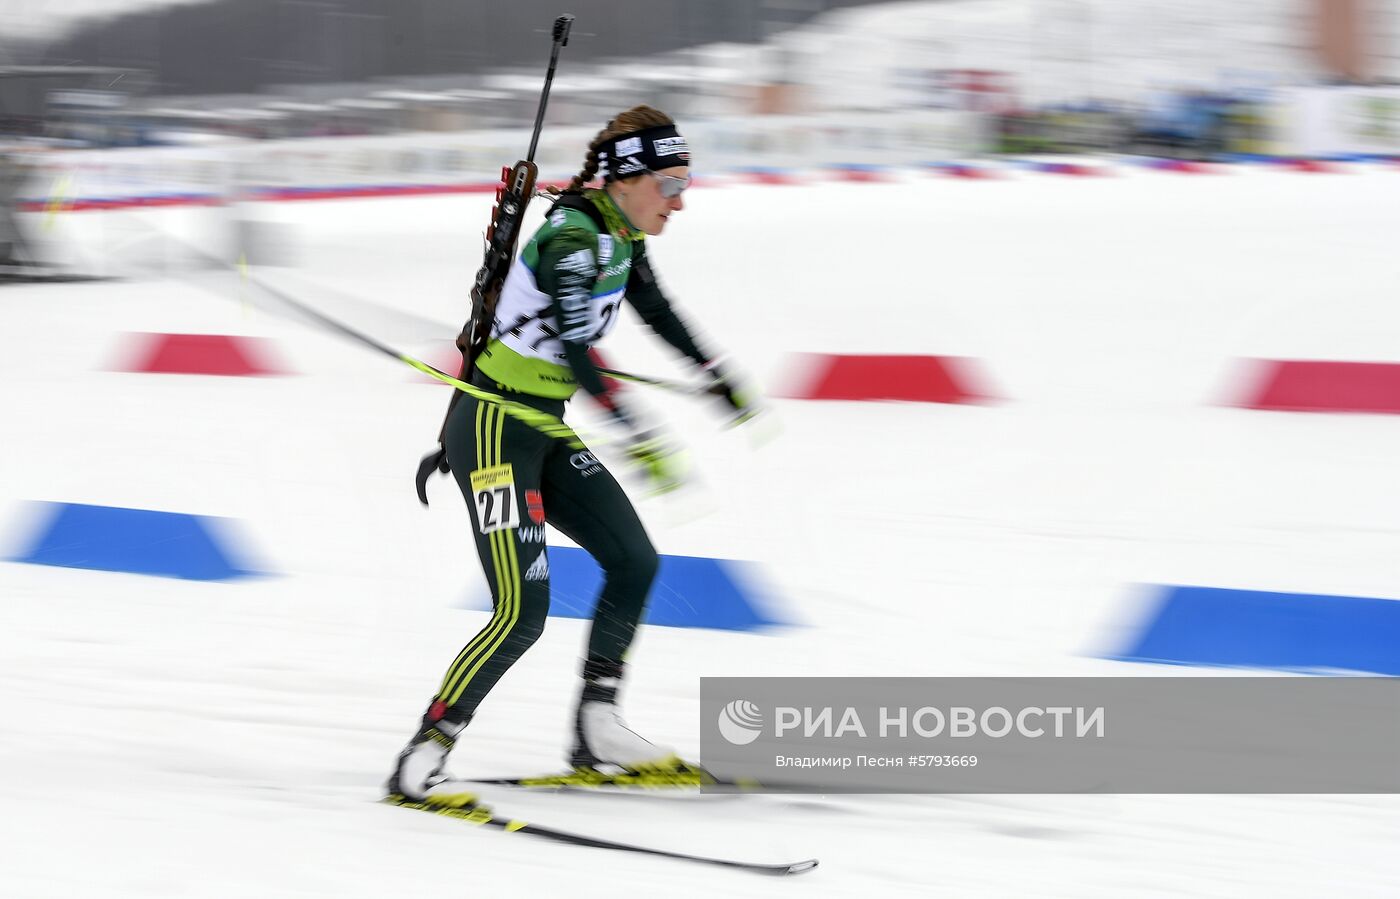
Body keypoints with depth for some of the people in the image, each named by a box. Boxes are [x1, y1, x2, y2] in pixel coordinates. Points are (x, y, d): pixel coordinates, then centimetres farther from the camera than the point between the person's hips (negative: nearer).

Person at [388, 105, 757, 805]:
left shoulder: (620, 233, 6)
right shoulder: (574, 236, -22)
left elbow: (655, 309, 24)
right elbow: (577, 348, -33)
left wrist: (719, 379, 33)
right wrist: (640, 439, -38)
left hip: (542, 431, 10)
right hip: (493, 432, -10)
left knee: (634, 561, 13)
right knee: (522, 611, -15)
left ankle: (597, 729, 22)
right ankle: (420, 762, -9)